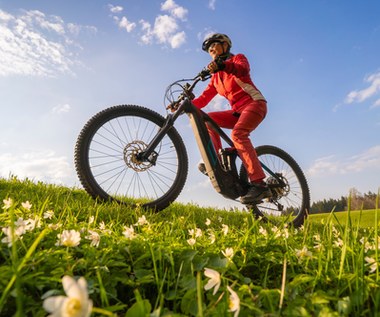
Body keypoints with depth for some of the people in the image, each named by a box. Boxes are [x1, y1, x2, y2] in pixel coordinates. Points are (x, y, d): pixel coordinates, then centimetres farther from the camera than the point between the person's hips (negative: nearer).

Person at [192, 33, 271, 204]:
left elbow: (243, 69, -21)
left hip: (255, 103, -6)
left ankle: (259, 184, -37)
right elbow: (204, 98, 9)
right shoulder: (216, 76, 21)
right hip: (238, 111, 7)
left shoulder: (238, 58, 5)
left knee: (237, 133, -32)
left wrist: (222, 65, -41)